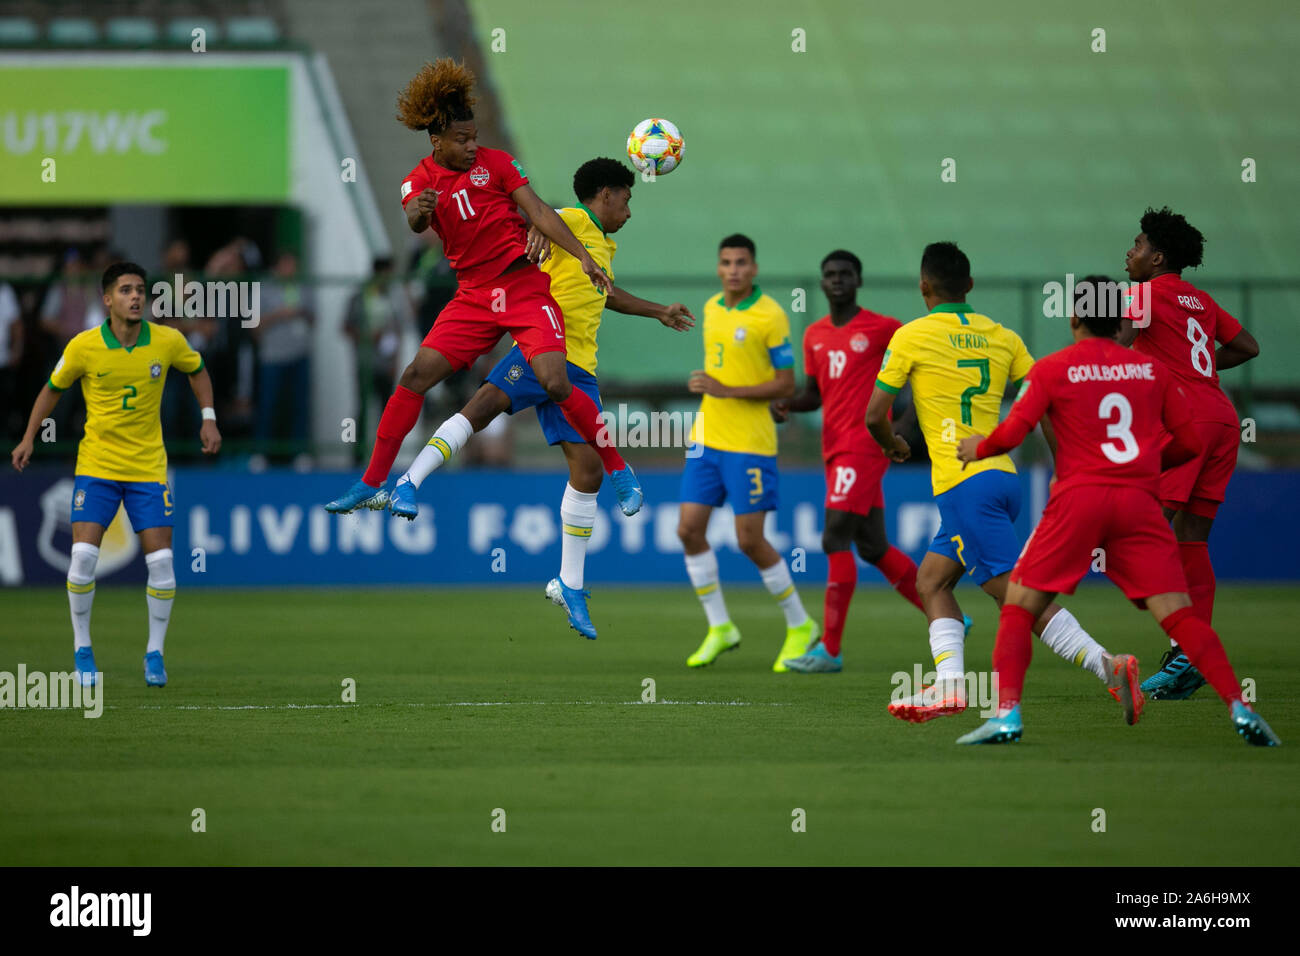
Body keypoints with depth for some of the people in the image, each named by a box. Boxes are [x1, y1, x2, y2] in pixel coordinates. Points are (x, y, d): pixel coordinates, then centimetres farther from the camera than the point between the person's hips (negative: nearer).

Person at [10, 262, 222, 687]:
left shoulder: (168, 341, -7)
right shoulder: (83, 347, -10)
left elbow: (196, 370, 15)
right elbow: (53, 388, 7)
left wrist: (209, 418, 6)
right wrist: (29, 437, 3)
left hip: (148, 468, 1)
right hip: (96, 466, -1)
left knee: (160, 561, -7)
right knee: (83, 556, -13)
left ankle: (154, 653, 10)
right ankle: (82, 650, 5)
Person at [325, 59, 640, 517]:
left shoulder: (495, 162, -2)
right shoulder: (419, 181, 2)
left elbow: (539, 211, -3)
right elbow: (415, 223, -19)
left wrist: (583, 256, -12)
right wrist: (417, 213, -44)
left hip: (525, 286, -3)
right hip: (473, 297, 3)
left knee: (556, 384, -18)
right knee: (416, 375, -7)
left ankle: (619, 471, 0)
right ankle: (372, 486, 0)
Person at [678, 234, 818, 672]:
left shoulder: (770, 316, -11)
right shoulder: (712, 308, 10)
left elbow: (786, 385, -12)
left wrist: (727, 391, -20)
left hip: (750, 443, -7)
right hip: (706, 438, 7)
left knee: (750, 540, -6)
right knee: (689, 529, -1)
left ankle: (800, 625, 12)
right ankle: (720, 628, 11)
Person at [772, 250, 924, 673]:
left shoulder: (882, 329, -5)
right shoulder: (815, 336, 14)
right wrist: (787, 403, -2)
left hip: (865, 445, -8)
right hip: (835, 448, 8)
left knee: (836, 539, -15)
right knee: (874, 547, 12)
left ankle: (830, 649, -14)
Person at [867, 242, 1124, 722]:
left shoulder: (912, 336, -3)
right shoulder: (1001, 337, 11)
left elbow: (874, 416, 0)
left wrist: (893, 445, 22)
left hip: (963, 484, -7)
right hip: (1002, 475, 7)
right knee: (931, 579, 16)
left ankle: (1108, 667, -23)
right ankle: (949, 683, 2)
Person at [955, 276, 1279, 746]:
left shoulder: (1052, 369, 3)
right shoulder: (1151, 369, 11)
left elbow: (1011, 433, -2)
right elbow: (1191, 441, 12)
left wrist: (978, 448, 19)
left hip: (1079, 497, -2)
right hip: (1140, 501, 2)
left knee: (1019, 606, 9)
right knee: (1178, 614, -1)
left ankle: (1007, 714, -5)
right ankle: (1239, 708, -15)